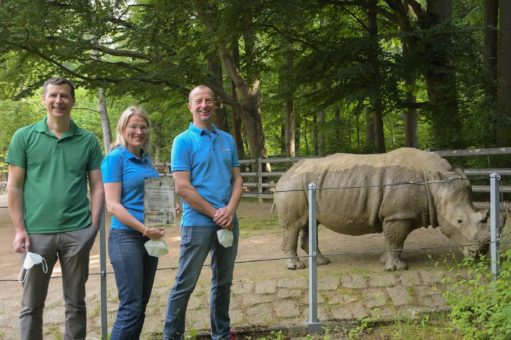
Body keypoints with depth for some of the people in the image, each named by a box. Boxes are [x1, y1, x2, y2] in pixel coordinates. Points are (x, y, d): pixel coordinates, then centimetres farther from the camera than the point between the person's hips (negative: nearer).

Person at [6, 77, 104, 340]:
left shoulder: (88, 141, 6)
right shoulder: (24, 137, 3)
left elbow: (97, 186, 7)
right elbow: (14, 187, 2)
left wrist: (94, 225, -3)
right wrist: (19, 229, -5)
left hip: (77, 233, 1)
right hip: (36, 232, -1)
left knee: (76, 302, 10)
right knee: (31, 304, 8)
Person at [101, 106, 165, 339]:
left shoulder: (146, 160, 12)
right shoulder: (115, 158, -9)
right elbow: (112, 205, -16)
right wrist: (144, 229, -22)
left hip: (150, 237, 7)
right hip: (126, 238, -7)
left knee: (141, 304, 12)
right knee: (131, 306, -7)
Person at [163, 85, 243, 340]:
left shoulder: (227, 139, 10)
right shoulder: (183, 141, -6)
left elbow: (237, 179, 9)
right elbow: (182, 187, -12)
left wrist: (230, 209, -10)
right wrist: (214, 213, -13)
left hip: (229, 223, 5)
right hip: (198, 223, -5)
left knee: (223, 283, 15)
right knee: (185, 285, -2)